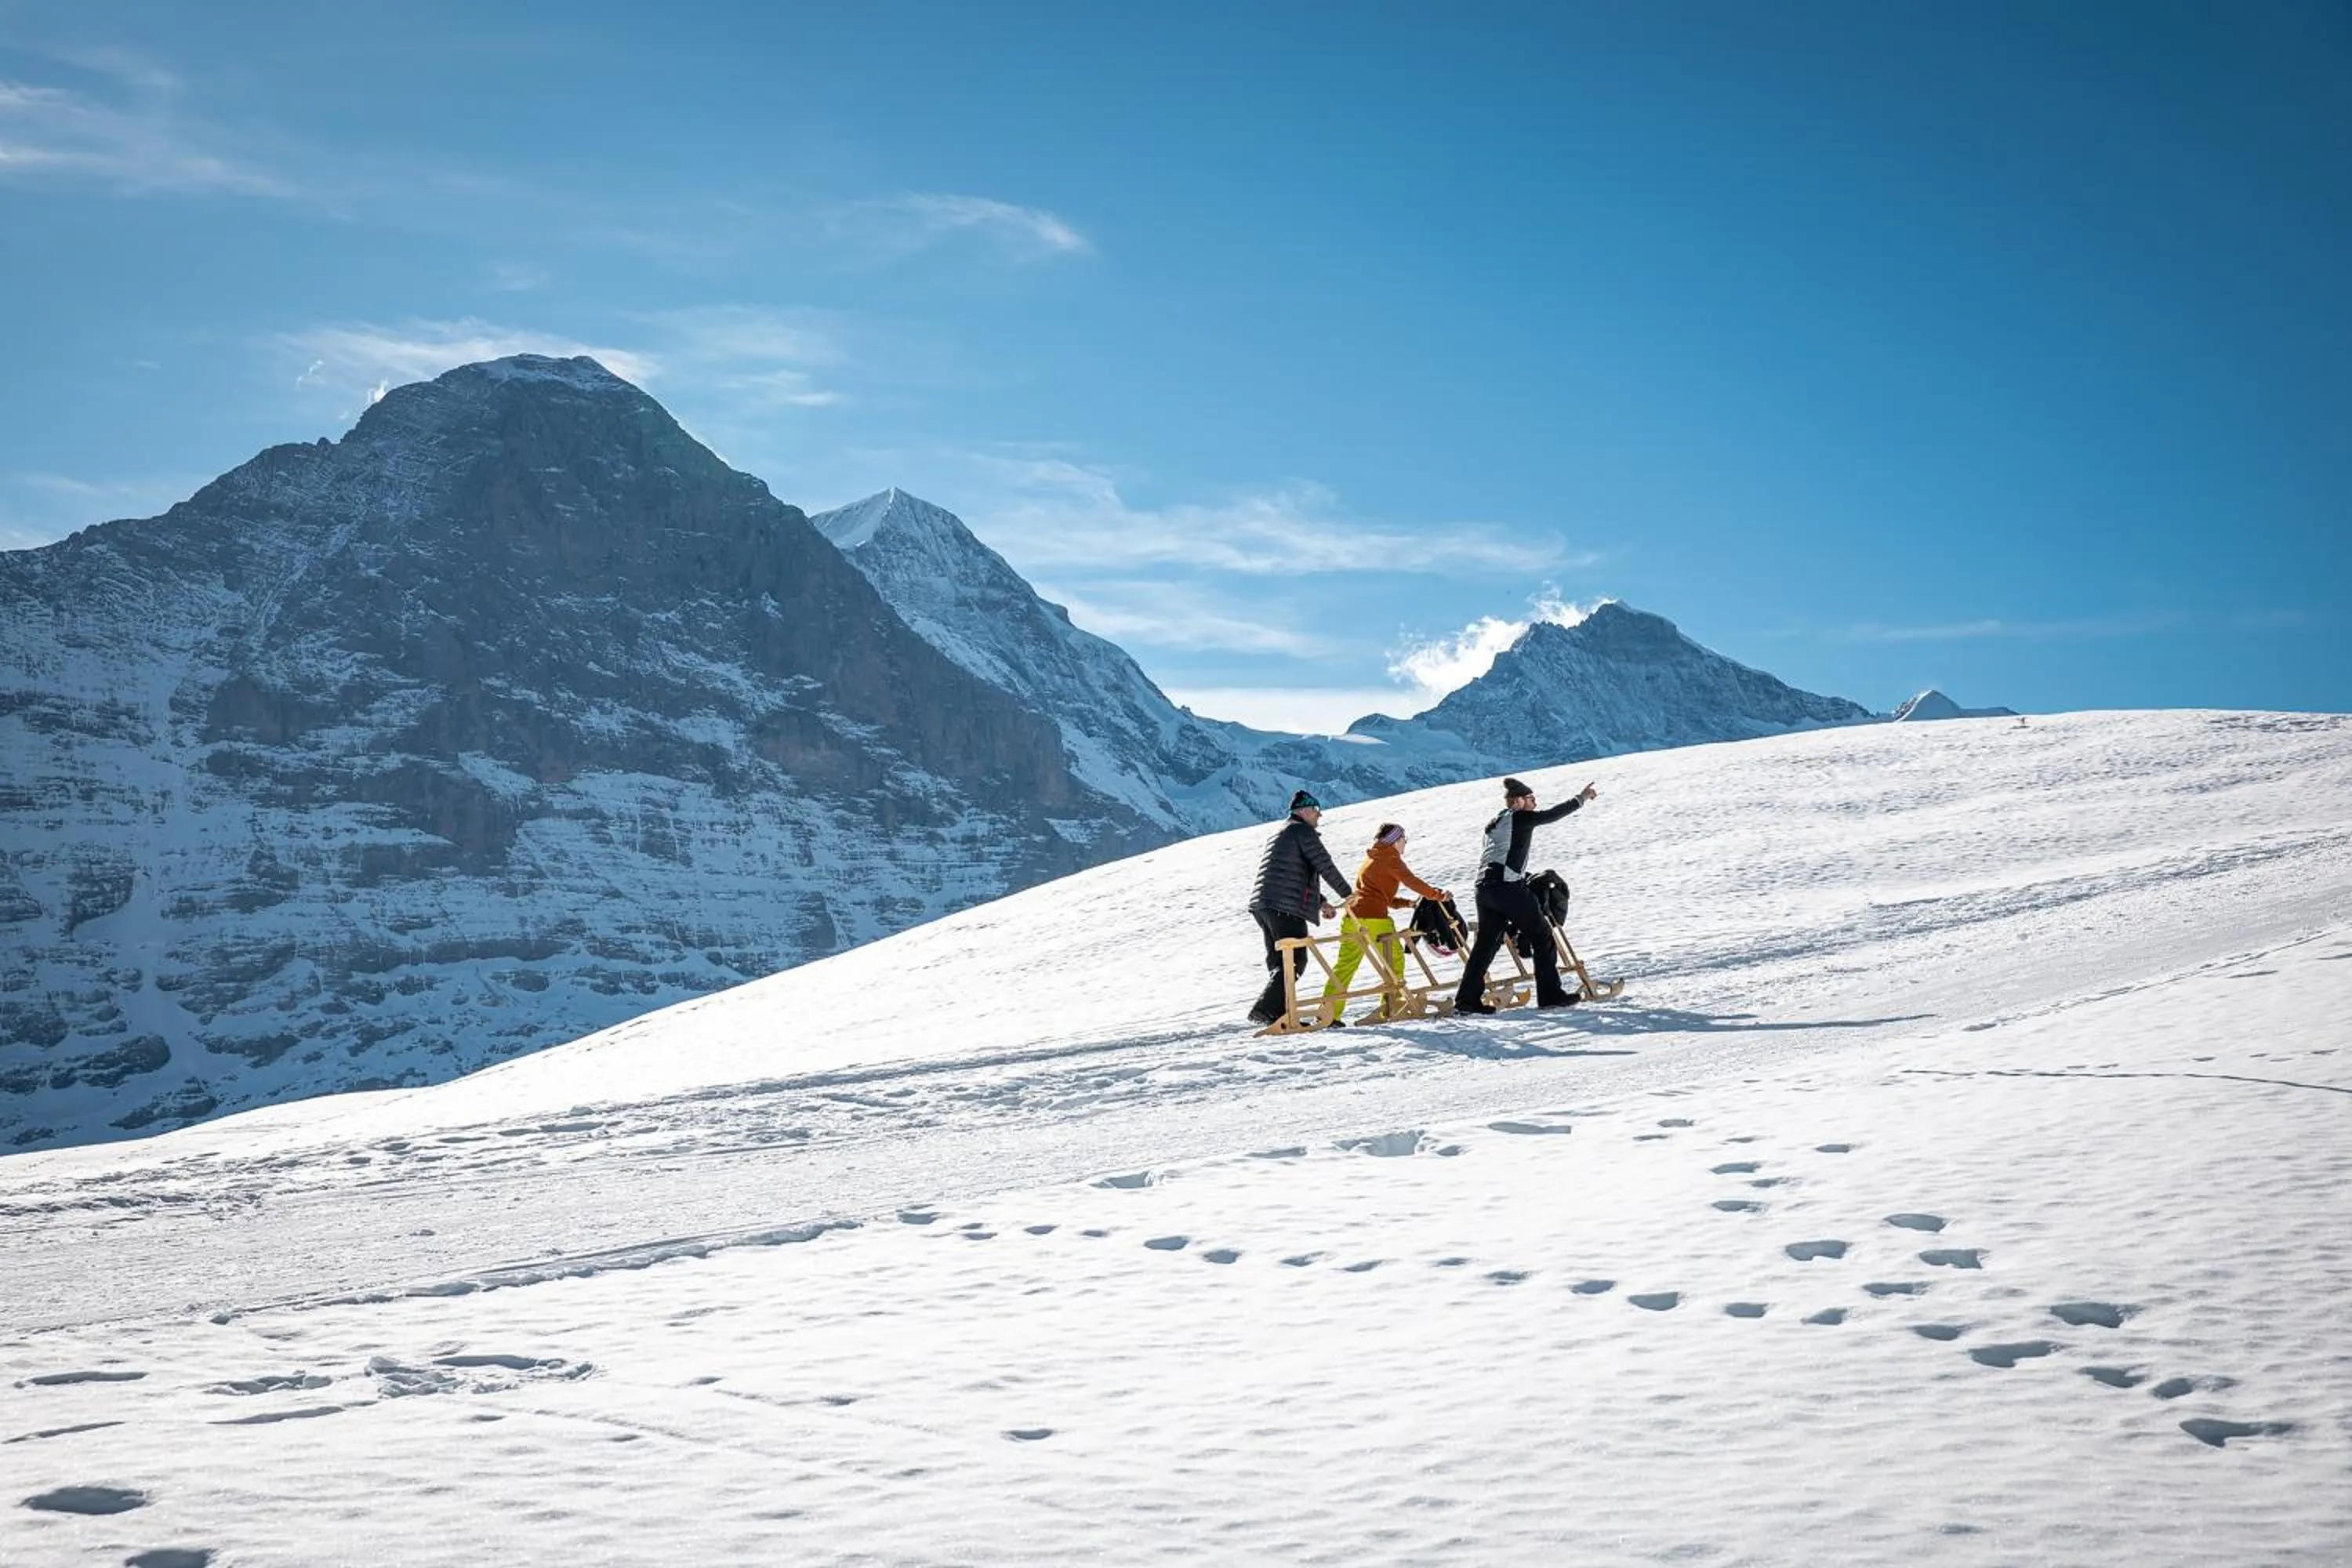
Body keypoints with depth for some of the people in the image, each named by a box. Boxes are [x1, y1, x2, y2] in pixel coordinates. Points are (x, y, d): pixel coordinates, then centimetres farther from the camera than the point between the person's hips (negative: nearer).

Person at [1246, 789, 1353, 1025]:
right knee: (1294, 960, -10)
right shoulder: (1302, 831, -2)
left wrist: (1320, 901, 32)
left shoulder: (1278, 835, 30)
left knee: (1278, 961, 12)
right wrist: (1347, 893, 3)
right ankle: (1265, 1009, -20)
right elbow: (1324, 865, -7)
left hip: (1262, 905, 10)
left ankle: (1278, 1014, 6)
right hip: (1287, 908, -10)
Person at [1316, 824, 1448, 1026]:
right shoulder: (1389, 857, 3)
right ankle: (1391, 1006, 6)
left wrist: (1405, 903, 21)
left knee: (1345, 964, 6)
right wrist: (1436, 894, -4)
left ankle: (1328, 1011, -1)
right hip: (1374, 917, -7)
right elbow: (1410, 880, -8)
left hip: (1352, 916, 7)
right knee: (1394, 958, 7)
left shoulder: (1370, 859, 29)